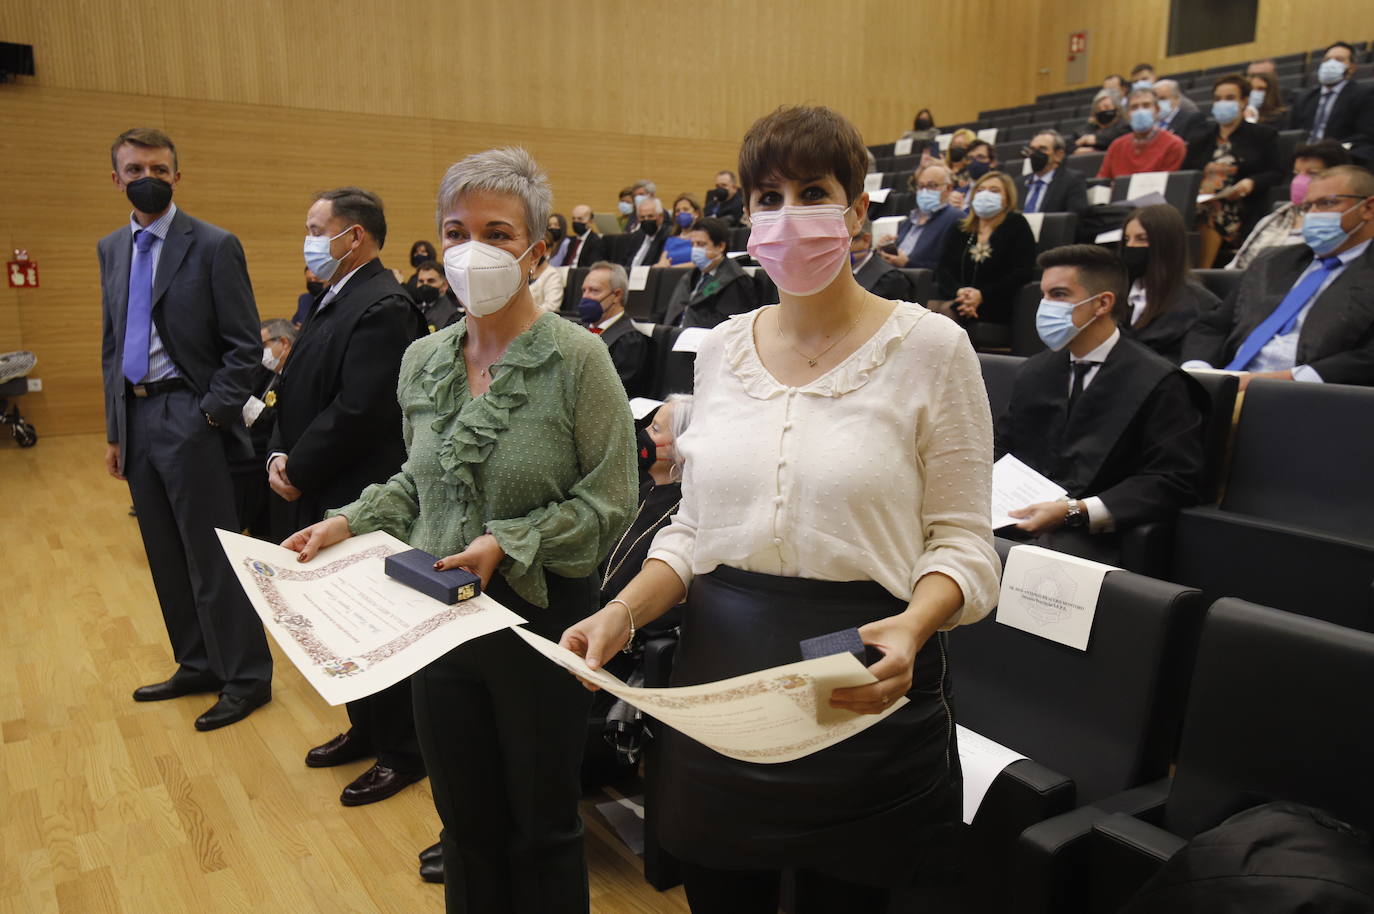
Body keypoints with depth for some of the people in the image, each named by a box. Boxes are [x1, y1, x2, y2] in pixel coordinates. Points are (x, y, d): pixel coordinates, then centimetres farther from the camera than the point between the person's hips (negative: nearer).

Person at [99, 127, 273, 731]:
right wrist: (114, 430, 13)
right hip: (136, 415, 7)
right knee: (166, 558, 15)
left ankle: (246, 677, 13)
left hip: (188, 416, -7)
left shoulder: (213, 246, -7)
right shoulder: (111, 249, 13)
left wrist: (212, 415, -15)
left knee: (211, 557, -1)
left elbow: (245, 346, -9)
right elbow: (111, 344, 16)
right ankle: (198, 665, 30)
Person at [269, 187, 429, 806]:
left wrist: (299, 470, -15)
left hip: (360, 502, -10)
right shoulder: (335, 301, 14)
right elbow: (299, 388, 15)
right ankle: (366, 729, 37)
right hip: (320, 496, 10)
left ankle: (402, 754, 20)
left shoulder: (381, 307, -19)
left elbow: (357, 412, -25)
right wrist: (280, 455, 1)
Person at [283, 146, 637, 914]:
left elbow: (610, 504, -14)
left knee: (542, 828, 14)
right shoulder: (423, 360, 3)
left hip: (540, 618, -5)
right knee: (466, 821, 21)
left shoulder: (577, 358, -14)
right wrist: (351, 523, 0)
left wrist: (507, 543, -23)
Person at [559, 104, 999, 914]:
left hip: (856, 691, -3)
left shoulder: (928, 345, -8)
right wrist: (623, 612, -7)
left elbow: (960, 540, -6)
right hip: (720, 676, 4)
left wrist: (912, 629, -26)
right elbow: (694, 527, 9)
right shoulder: (723, 347, 5)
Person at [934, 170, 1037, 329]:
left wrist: (982, 295, -16)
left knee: (943, 310, -33)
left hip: (996, 305, -3)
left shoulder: (1016, 225, 8)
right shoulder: (960, 230, 20)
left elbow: (1023, 273, -3)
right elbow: (943, 270, 8)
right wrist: (958, 291, -15)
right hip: (955, 300, 4)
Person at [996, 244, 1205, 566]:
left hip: (1091, 536, -6)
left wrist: (1074, 511, -20)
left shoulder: (1157, 382, -3)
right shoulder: (1033, 372, 19)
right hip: (1017, 521, 6)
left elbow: (1174, 482, -9)